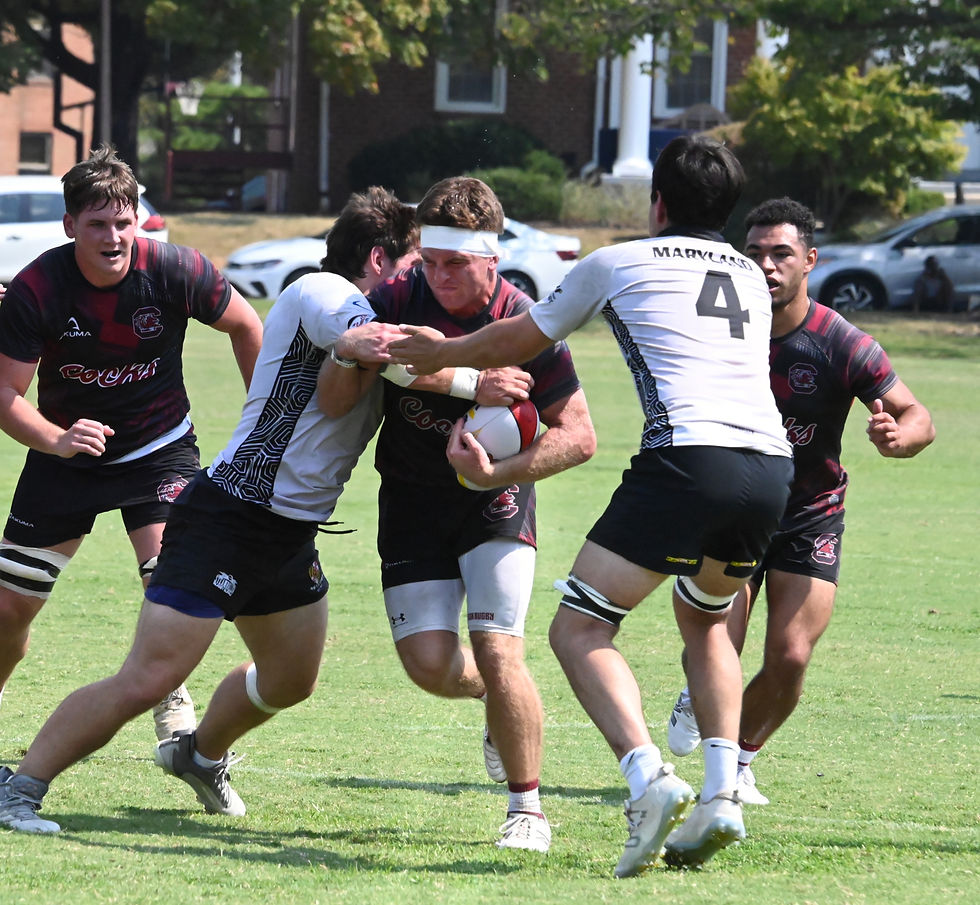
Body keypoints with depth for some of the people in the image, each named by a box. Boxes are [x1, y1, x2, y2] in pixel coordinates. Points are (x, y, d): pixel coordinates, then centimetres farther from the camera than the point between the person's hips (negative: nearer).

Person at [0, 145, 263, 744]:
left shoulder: (176, 271, -20)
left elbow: (246, 326, -1)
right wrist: (57, 441, -37)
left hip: (160, 447, -1)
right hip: (66, 453, 1)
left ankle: (172, 703, -5)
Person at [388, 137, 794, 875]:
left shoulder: (617, 265, 13)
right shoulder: (752, 279, 26)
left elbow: (510, 345, 23)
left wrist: (437, 354, 43)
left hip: (686, 456, -6)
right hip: (772, 462, 6)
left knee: (580, 630, 0)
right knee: (706, 621, 29)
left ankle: (649, 779, -23)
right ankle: (721, 795, 13)